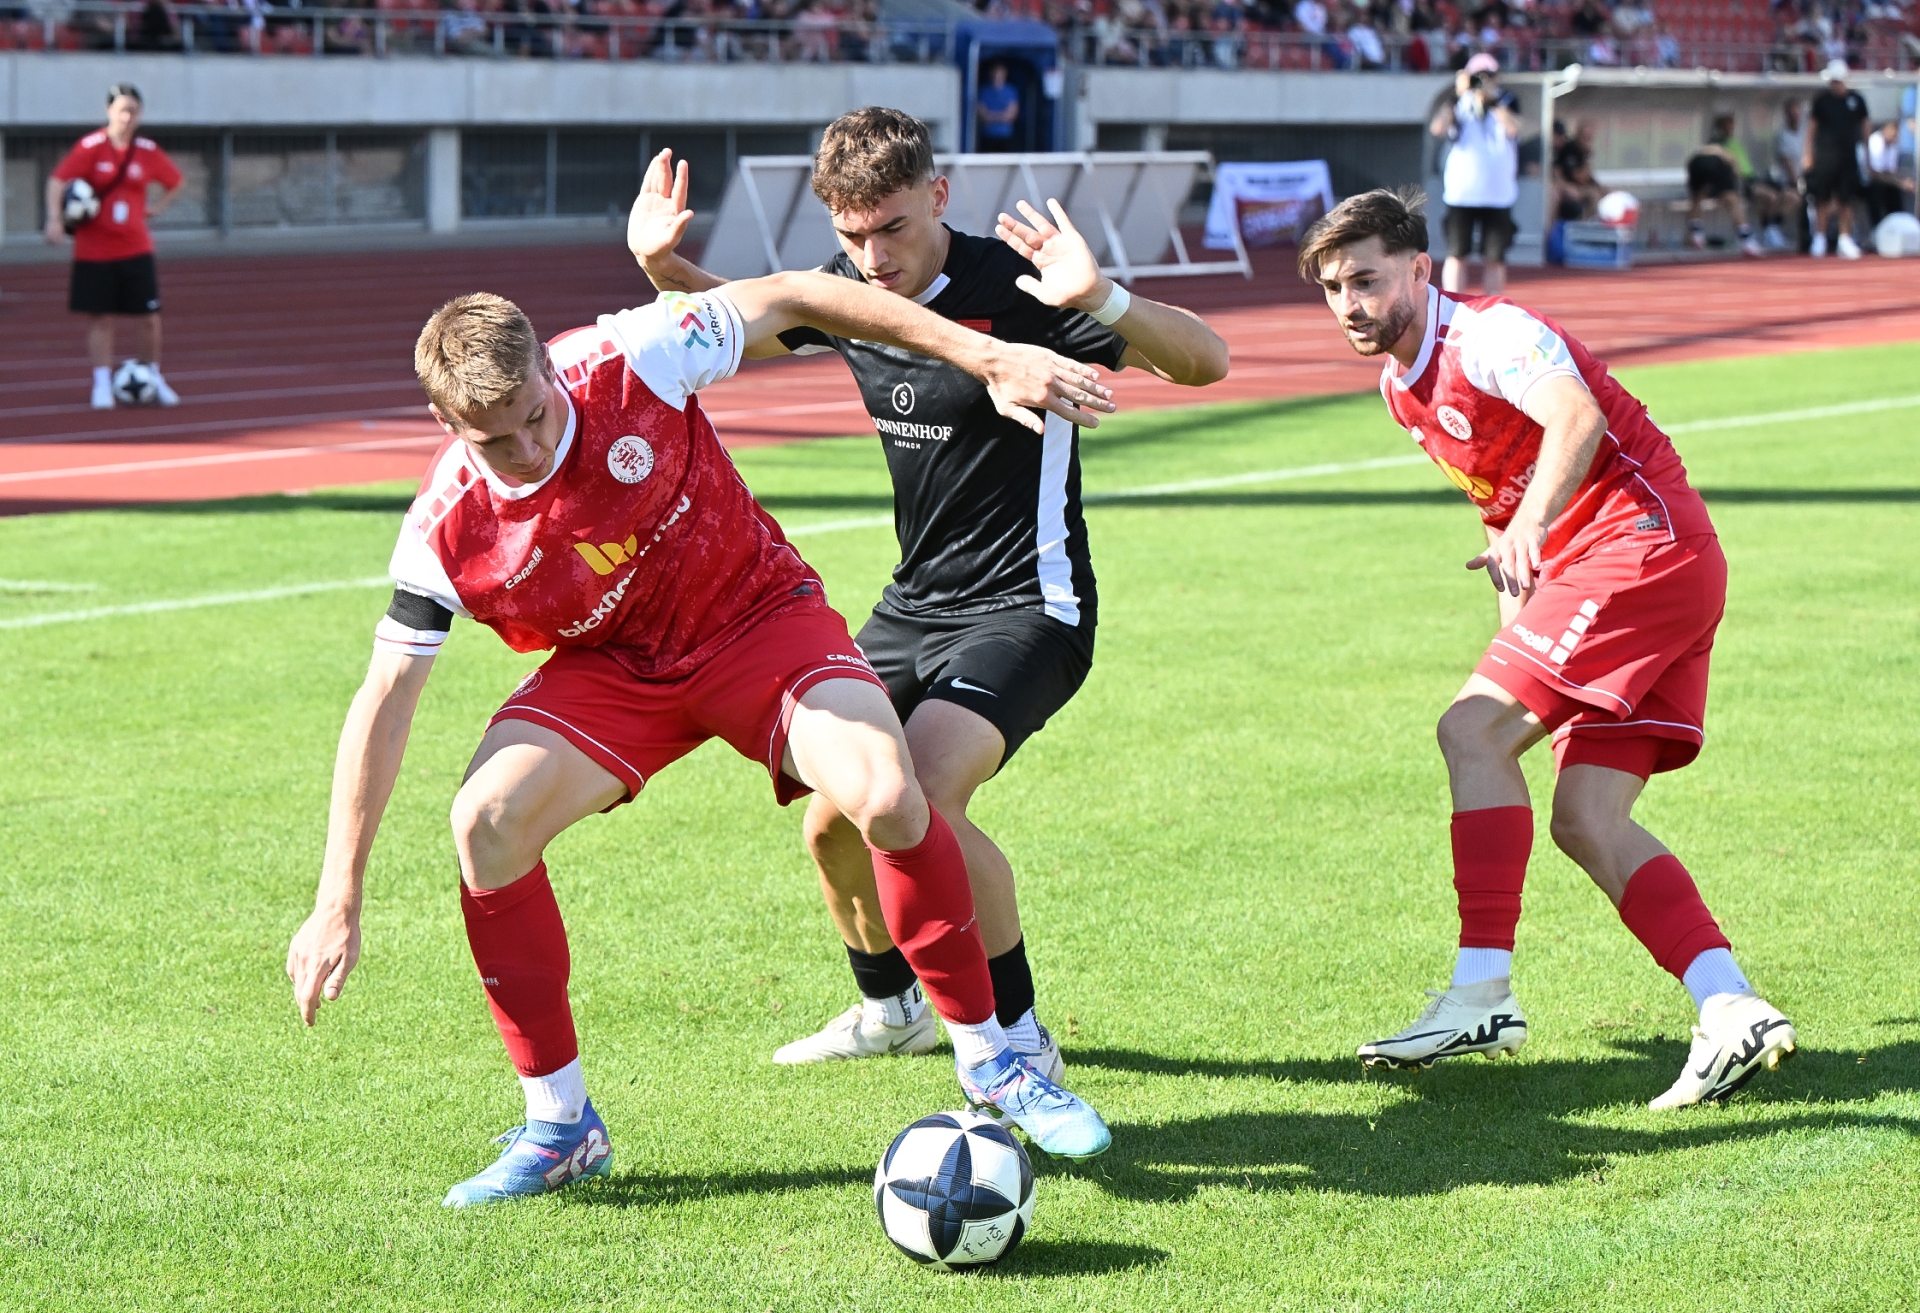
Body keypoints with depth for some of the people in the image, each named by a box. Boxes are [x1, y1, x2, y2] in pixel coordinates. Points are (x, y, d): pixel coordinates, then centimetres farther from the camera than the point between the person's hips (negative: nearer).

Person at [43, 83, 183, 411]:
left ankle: (152, 378, 21)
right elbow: (57, 180, -13)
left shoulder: (148, 152, 1)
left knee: (149, 318, 2)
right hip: (93, 250, -2)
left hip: (136, 249, 2)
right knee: (99, 318, 1)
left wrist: (158, 207, 4)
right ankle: (102, 384, 10)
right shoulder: (91, 147, -8)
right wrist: (54, 220, -25)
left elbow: (174, 182, 19)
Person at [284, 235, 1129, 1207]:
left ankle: (990, 1063, -6)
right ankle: (559, 1126, -7)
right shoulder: (447, 530, -20)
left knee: (885, 795, -27)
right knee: (486, 819, -23)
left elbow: (790, 299, -15)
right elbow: (383, 702, -14)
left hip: (759, 617, -1)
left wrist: (989, 357, -16)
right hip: (610, 670, 2)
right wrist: (338, 904, -16)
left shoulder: (626, 363, -26)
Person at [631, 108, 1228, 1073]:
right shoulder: (851, 290, 0)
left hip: (1024, 609, -7)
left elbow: (1205, 362, -25)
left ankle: (1018, 1034, -11)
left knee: (923, 798, -27)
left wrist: (1104, 301, -43)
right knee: (834, 821, 8)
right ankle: (891, 1007, 36)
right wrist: (662, 264, 1)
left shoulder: (1013, 290, -19)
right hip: (912, 604, 7)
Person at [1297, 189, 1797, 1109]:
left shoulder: (1487, 335, -13)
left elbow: (1576, 413, -33)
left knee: (1475, 727, -17)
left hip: (1645, 541, -10)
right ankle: (1732, 1011, -9)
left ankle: (1483, 993, -19)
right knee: (1585, 821, -1)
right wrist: (1513, 551, 17)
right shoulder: (1402, 387, 16)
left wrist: (1526, 535, -43)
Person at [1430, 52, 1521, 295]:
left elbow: (1512, 128, -14)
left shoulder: (1508, 102, 5)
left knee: (1495, 258, 3)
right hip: (1460, 192, -1)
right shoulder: (1459, 104, 4)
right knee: (1457, 255, -4)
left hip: (1499, 195, 1)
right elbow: (1438, 128, -13)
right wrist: (1457, 97, -19)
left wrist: (1491, 99, -19)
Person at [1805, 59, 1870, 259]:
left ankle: (1845, 241, 7)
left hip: (1849, 157, 2)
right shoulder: (1821, 100, 2)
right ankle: (1820, 240, 5)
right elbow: (1812, 127, 4)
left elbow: (1864, 127, 13)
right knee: (1823, 200, -3)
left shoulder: (1856, 100, 7)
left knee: (1846, 201, 3)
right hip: (1824, 158, -2)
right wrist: (1808, 154, -2)